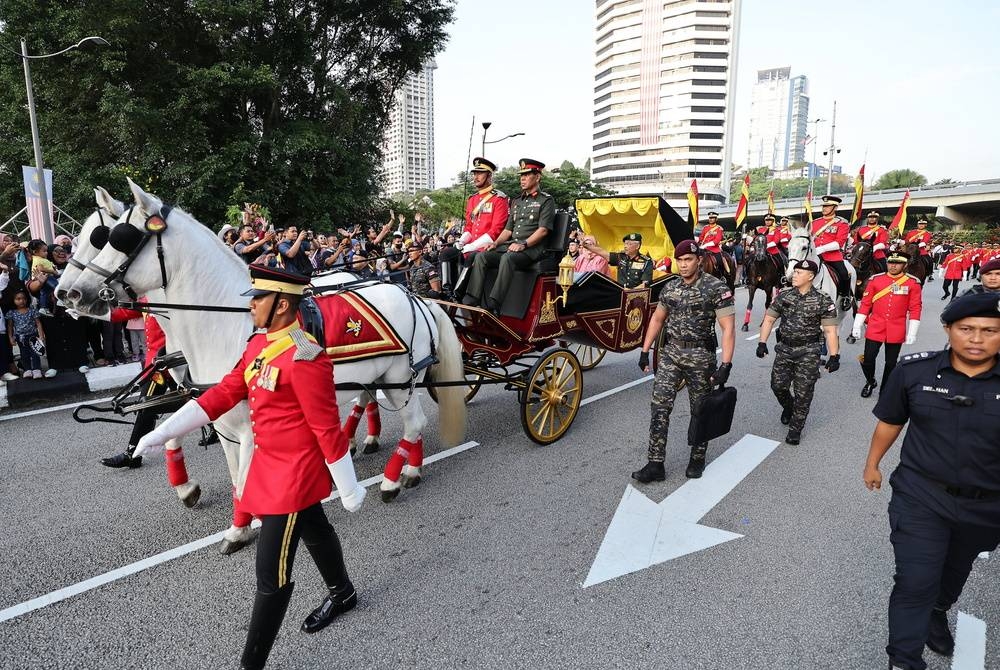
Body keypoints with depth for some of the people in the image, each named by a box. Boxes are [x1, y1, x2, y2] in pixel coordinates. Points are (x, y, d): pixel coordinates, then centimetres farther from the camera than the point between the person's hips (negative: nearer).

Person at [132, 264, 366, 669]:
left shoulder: (304, 358, -27)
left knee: (272, 572, 1)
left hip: (293, 472, -9)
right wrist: (164, 431, 1)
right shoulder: (259, 344, 2)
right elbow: (223, 394, 6)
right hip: (269, 464, 9)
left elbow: (327, 429, -23)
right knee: (315, 532, 28)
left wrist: (350, 489, -16)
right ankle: (343, 593, 52)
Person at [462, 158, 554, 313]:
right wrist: (496, 243, 4)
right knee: (481, 257, -15)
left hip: (532, 248, -7)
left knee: (507, 258, -37)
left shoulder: (546, 200, 3)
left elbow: (543, 230, -9)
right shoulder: (516, 201, 25)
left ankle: (493, 305, -42)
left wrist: (523, 244, -21)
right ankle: (470, 302, -23)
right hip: (511, 245, 7)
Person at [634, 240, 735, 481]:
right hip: (670, 352, 4)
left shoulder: (717, 287, -10)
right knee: (659, 406, -3)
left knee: (699, 411, 10)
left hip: (700, 355, -4)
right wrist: (645, 351, 12)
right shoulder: (669, 287, 6)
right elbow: (657, 319, 17)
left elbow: (728, 328, -13)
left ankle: (697, 458, 30)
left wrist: (725, 365, -20)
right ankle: (655, 464, 2)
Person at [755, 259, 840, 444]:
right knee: (778, 385, 5)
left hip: (808, 352, -3)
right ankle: (788, 407, 39)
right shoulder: (783, 296, 2)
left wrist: (834, 356, -12)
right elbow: (769, 319, 7)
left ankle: (795, 428, 17)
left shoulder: (823, 301, -6)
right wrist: (762, 342, -2)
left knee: (803, 392, 1)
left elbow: (830, 330, -7)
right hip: (784, 349, 3)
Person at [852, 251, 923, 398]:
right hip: (875, 328, 0)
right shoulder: (875, 279, 0)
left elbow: (915, 309, -2)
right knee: (868, 359, 0)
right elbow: (865, 303, 3)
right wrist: (857, 326, 1)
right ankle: (870, 382, 27)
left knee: (891, 363, 8)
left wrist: (912, 333, -6)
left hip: (896, 331, 0)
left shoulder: (913, 283, -1)